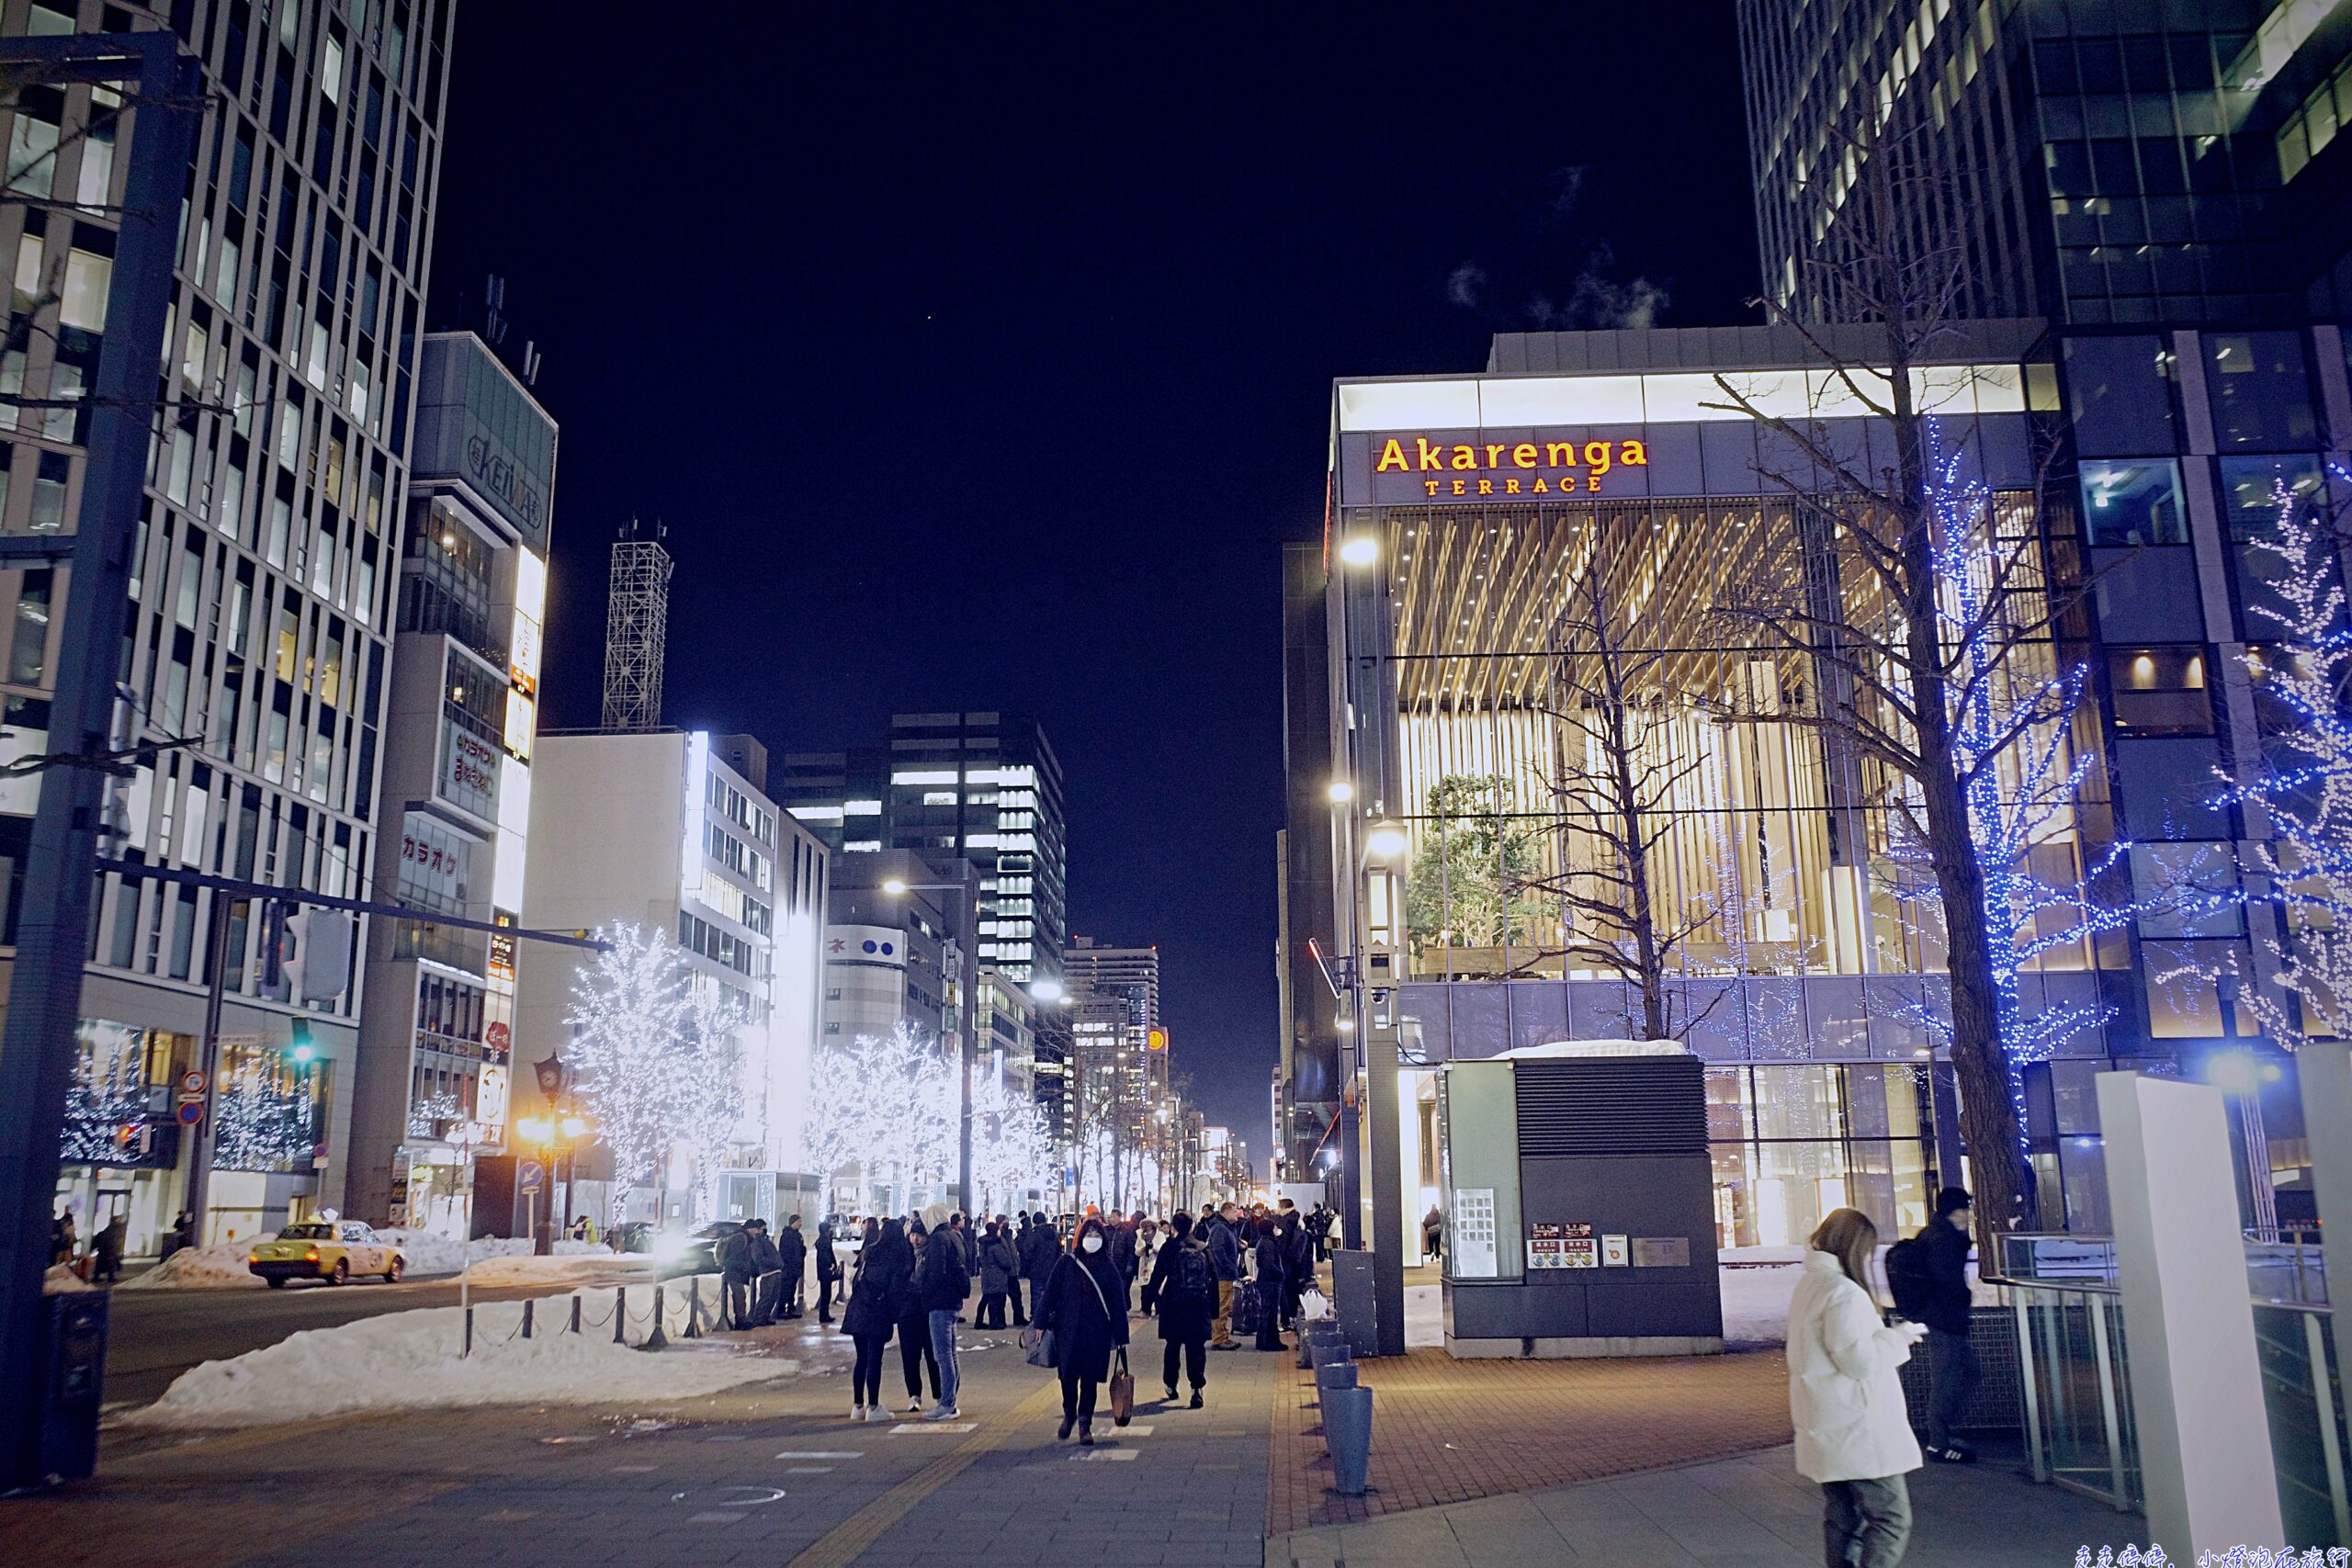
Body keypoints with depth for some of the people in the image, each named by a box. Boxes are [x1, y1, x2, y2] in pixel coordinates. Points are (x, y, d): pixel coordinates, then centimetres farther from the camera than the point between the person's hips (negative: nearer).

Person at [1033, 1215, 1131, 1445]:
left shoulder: (1108, 1268, 3)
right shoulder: (1066, 1263, 0)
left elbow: (1117, 1304, 6)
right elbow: (1049, 1293, 2)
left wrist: (1121, 1336, 4)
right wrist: (1042, 1323, -2)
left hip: (1097, 1333, 1)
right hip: (1068, 1331, 0)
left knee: (1090, 1379, 3)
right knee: (1068, 1376, 2)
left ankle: (1085, 1425, 16)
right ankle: (1069, 1415, 27)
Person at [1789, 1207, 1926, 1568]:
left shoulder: (1808, 1284, 13)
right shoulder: (1844, 1292, -18)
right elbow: (1857, 1359, -22)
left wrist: (1887, 1336, 17)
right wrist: (1899, 1337, -9)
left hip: (1828, 1431, 10)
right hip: (1857, 1433, -10)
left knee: (1842, 1521, 14)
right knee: (1892, 1518, -4)